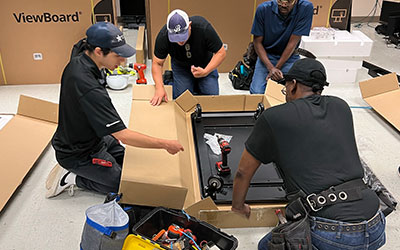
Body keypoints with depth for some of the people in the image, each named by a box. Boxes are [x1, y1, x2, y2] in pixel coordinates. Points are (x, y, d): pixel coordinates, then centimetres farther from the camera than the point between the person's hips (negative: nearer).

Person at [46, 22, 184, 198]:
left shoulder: (76, 63, -6)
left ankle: (74, 169, 16)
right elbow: (123, 136, -34)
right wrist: (165, 144, -26)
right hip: (79, 154, -9)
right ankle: (72, 177, 4)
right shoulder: (89, 89, -36)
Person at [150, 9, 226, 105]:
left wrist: (205, 71, -36)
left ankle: (198, 85, 18)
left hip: (205, 65, 0)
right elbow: (157, 63, -18)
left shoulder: (204, 28, -34)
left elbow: (221, 53, -23)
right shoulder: (163, 36, -29)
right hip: (180, 67, 1)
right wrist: (159, 88, -32)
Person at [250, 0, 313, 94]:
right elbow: (257, 42, -9)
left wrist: (276, 68, -17)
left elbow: (293, 42, -15)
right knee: (257, 92, -19)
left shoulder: (306, 8, -18)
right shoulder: (263, 9, -16)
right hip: (266, 55, 0)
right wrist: (271, 68, -22)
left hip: (289, 56, 0)